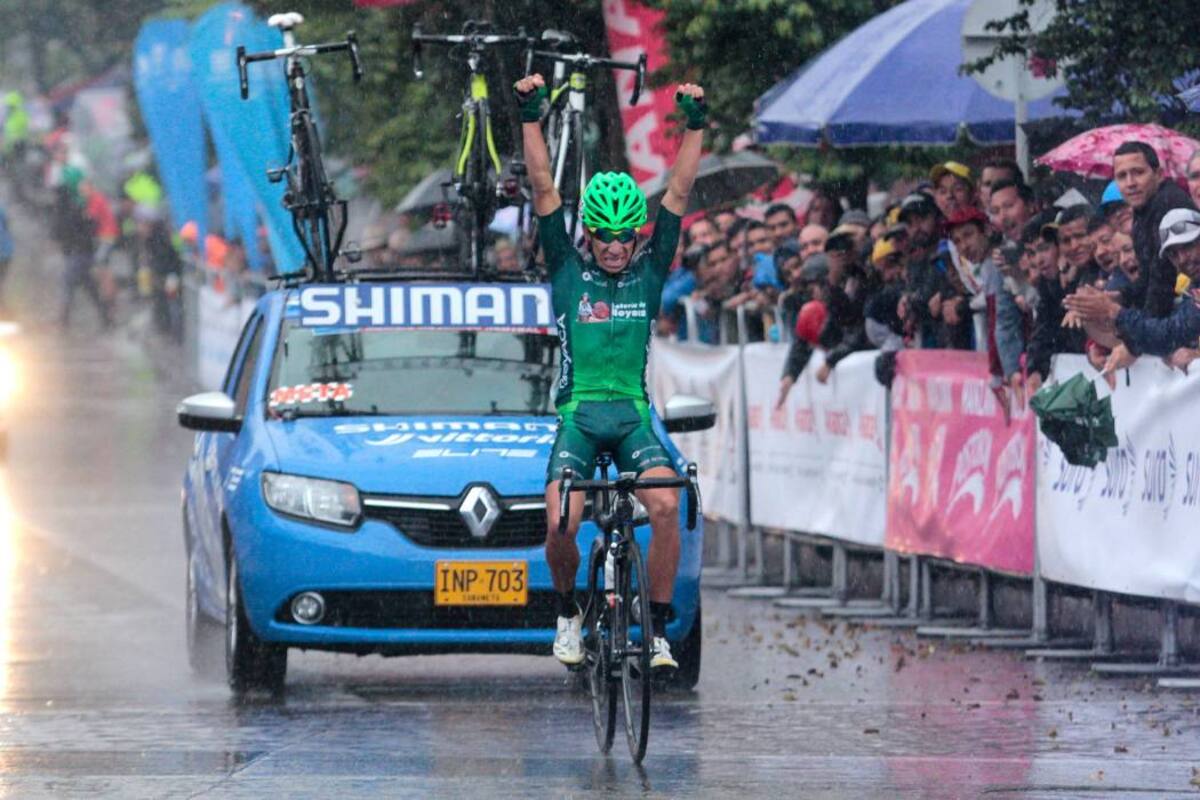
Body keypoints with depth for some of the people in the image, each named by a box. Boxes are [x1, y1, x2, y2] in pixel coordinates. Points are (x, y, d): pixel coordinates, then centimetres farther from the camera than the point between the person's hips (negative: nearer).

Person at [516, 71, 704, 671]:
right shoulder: (568, 272, 6)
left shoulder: (648, 274, 8)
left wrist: (695, 124, -2)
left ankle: (658, 631, -12)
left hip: (633, 416, 1)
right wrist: (532, 117, -5)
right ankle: (568, 611, 11)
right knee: (560, 524, -20)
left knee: (666, 506, -25)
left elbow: (679, 193, 4)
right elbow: (543, 191, 0)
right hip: (578, 415, -1)